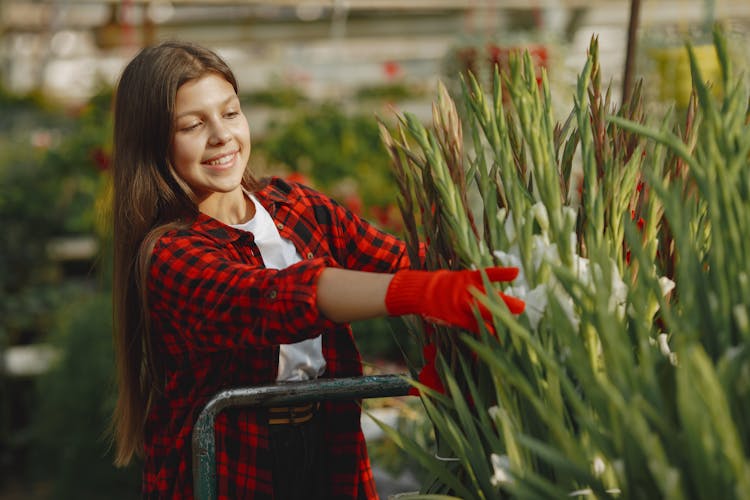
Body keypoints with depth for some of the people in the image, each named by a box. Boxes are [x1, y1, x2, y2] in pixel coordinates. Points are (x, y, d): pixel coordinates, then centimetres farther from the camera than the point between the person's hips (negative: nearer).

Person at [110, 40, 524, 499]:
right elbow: (277, 298, -32)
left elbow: (399, 262, -10)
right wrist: (420, 291, -47)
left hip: (331, 457, 3)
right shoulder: (168, 256, -15)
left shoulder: (297, 208, 5)